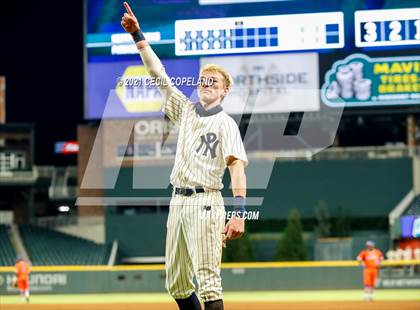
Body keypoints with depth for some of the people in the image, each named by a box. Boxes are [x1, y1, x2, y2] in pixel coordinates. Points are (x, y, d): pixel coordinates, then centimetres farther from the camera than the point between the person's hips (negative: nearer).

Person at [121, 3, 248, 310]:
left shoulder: (225, 123, -2)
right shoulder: (186, 111, 16)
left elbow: (237, 166, -14)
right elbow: (158, 74, 15)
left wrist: (239, 213, -26)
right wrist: (137, 34, 8)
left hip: (204, 203, -7)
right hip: (178, 201, 7)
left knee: (207, 280, -14)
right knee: (176, 283, 9)